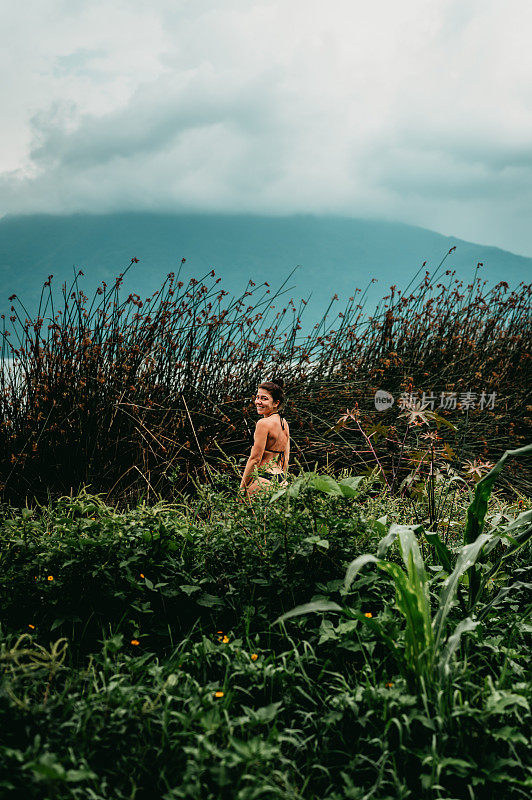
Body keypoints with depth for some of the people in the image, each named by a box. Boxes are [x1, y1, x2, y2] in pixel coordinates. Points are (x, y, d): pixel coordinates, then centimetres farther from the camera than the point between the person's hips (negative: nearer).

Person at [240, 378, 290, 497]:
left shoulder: (264, 423, -12)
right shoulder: (284, 423, 13)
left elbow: (255, 459, -13)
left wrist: (241, 489, -8)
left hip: (264, 480, -9)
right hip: (281, 481, 9)